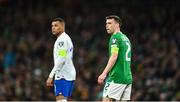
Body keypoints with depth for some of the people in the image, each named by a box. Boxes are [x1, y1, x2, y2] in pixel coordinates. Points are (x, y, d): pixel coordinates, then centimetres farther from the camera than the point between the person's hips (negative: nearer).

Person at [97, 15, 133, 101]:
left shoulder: (115, 37, -7)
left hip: (116, 78, -8)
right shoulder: (126, 38, 20)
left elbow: (114, 56, -18)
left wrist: (104, 73, -23)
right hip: (127, 77, 8)